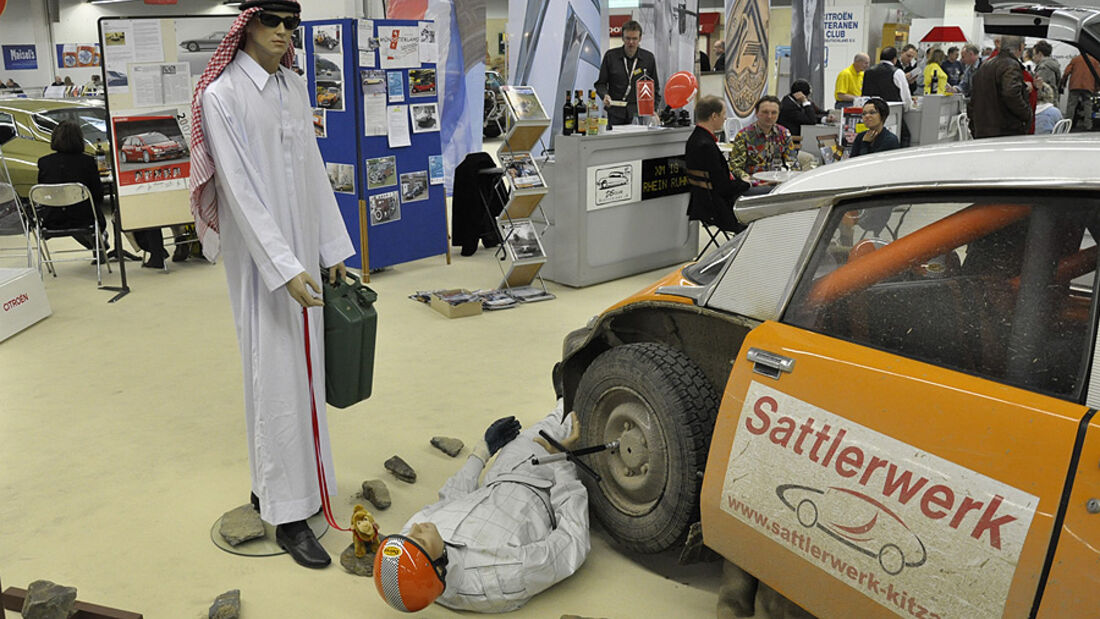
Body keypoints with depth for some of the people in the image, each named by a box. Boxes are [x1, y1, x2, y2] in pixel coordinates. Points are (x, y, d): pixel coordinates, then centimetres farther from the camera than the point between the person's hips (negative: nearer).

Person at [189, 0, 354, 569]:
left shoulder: (295, 88, 10)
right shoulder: (221, 95, -11)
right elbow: (239, 189, -17)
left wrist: (333, 250, 11)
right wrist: (285, 269, -22)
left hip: (302, 252, 7)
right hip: (260, 257, -7)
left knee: (304, 370, 11)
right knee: (276, 378, -3)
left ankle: (272, 485, 28)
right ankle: (287, 515, 7)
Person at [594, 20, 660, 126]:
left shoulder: (648, 58, 7)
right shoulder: (611, 56, 3)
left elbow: (654, 87, 14)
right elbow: (601, 83, 7)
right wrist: (605, 95, -14)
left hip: (640, 113, 1)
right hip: (616, 114, -1)